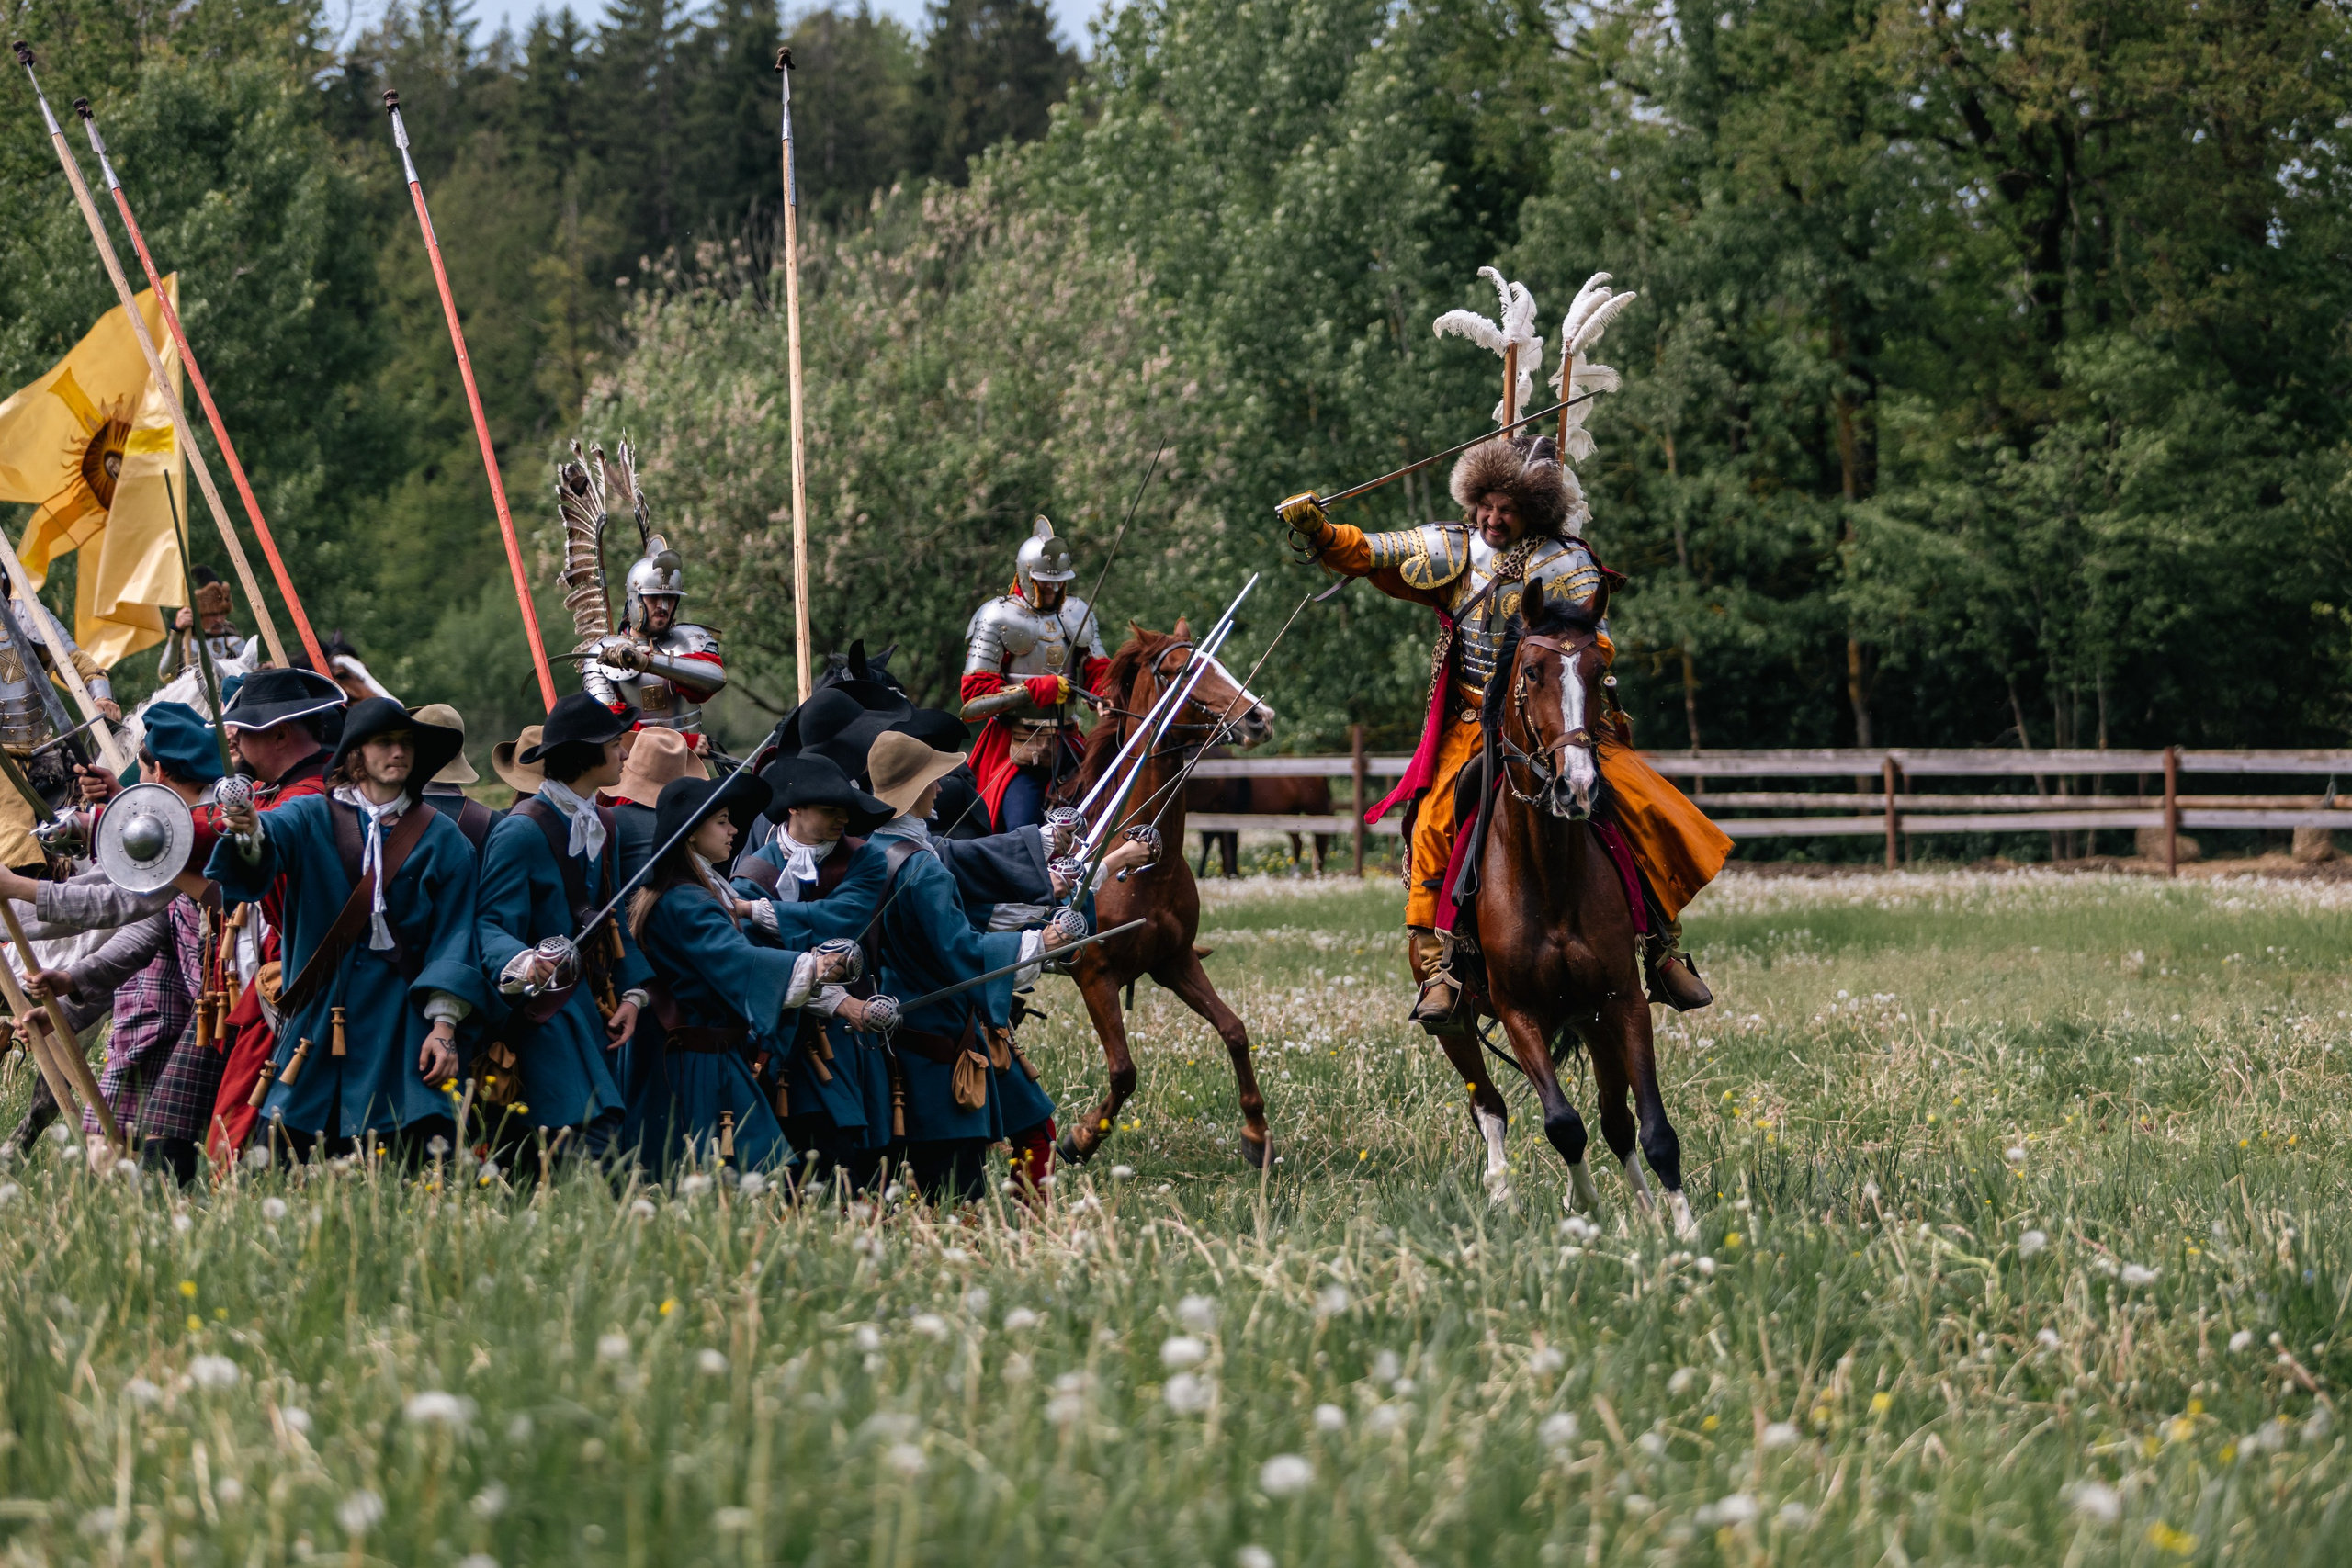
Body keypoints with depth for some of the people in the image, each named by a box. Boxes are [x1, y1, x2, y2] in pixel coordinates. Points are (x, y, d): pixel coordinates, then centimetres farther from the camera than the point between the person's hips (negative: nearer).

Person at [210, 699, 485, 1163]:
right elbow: (275, 833, -14)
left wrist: (444, 1026, -6)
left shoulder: (442, 838, 9)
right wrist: (249, 832, -39)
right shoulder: (312, 817, 8)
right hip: (316, 1016, 0)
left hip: (400, 1025, 0)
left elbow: (453, 935, 5)